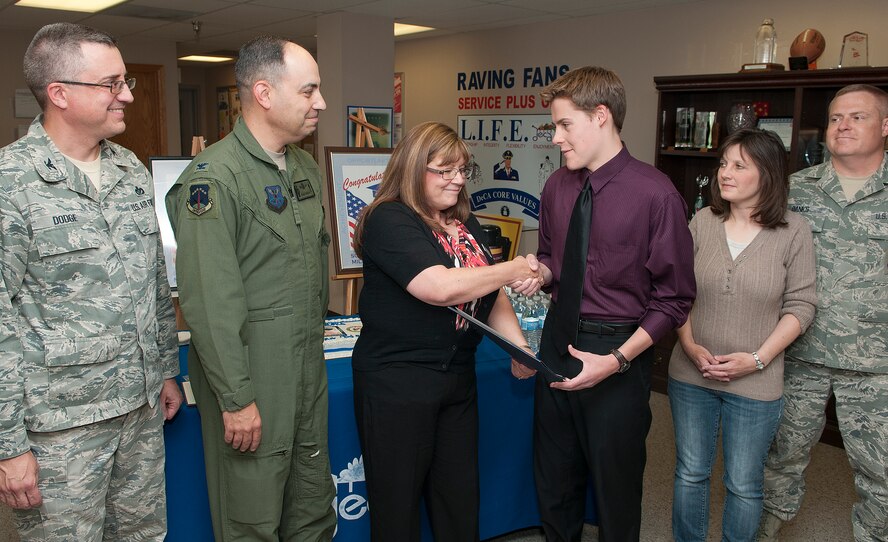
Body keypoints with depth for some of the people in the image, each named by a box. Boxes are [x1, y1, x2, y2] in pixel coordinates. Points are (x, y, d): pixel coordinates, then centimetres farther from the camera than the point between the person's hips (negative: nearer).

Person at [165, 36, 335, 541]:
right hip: (250, 374, -7)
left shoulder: (306, 168, 9)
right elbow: (209, 301, -20)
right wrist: (236, 398, -19)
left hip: (309, 367, 8)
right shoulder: (213, 178, -18)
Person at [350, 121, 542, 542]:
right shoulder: (389, 220, -13)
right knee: (397, 506, 8)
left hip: (458, 376, 7)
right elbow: (440, 288, -26)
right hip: (397, 381, -7)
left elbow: (492, 295, 14)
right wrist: (514, 270, -15)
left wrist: (519, 347, -3)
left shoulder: (465, 224, 12)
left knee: (461, 500, 16)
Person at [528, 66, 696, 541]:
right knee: (553, 483, 21)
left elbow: (674, 298, -12)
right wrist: (541, 272, -7)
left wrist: (616, 360, -18)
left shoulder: (654, 193, -16)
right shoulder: (557, 187, 2)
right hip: (558, 338, 6)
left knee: (615, 488, 14)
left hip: (620, 349, -5)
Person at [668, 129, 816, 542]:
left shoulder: (793, 232, -8)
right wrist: (690, 345, -9)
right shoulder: (702, 221, -2)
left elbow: (799, 306, -6)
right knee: (690, 472, 16)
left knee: (744, 485, 12)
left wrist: (757, 359, -14)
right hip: (691, 375, 2)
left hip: (755, 384, -2)